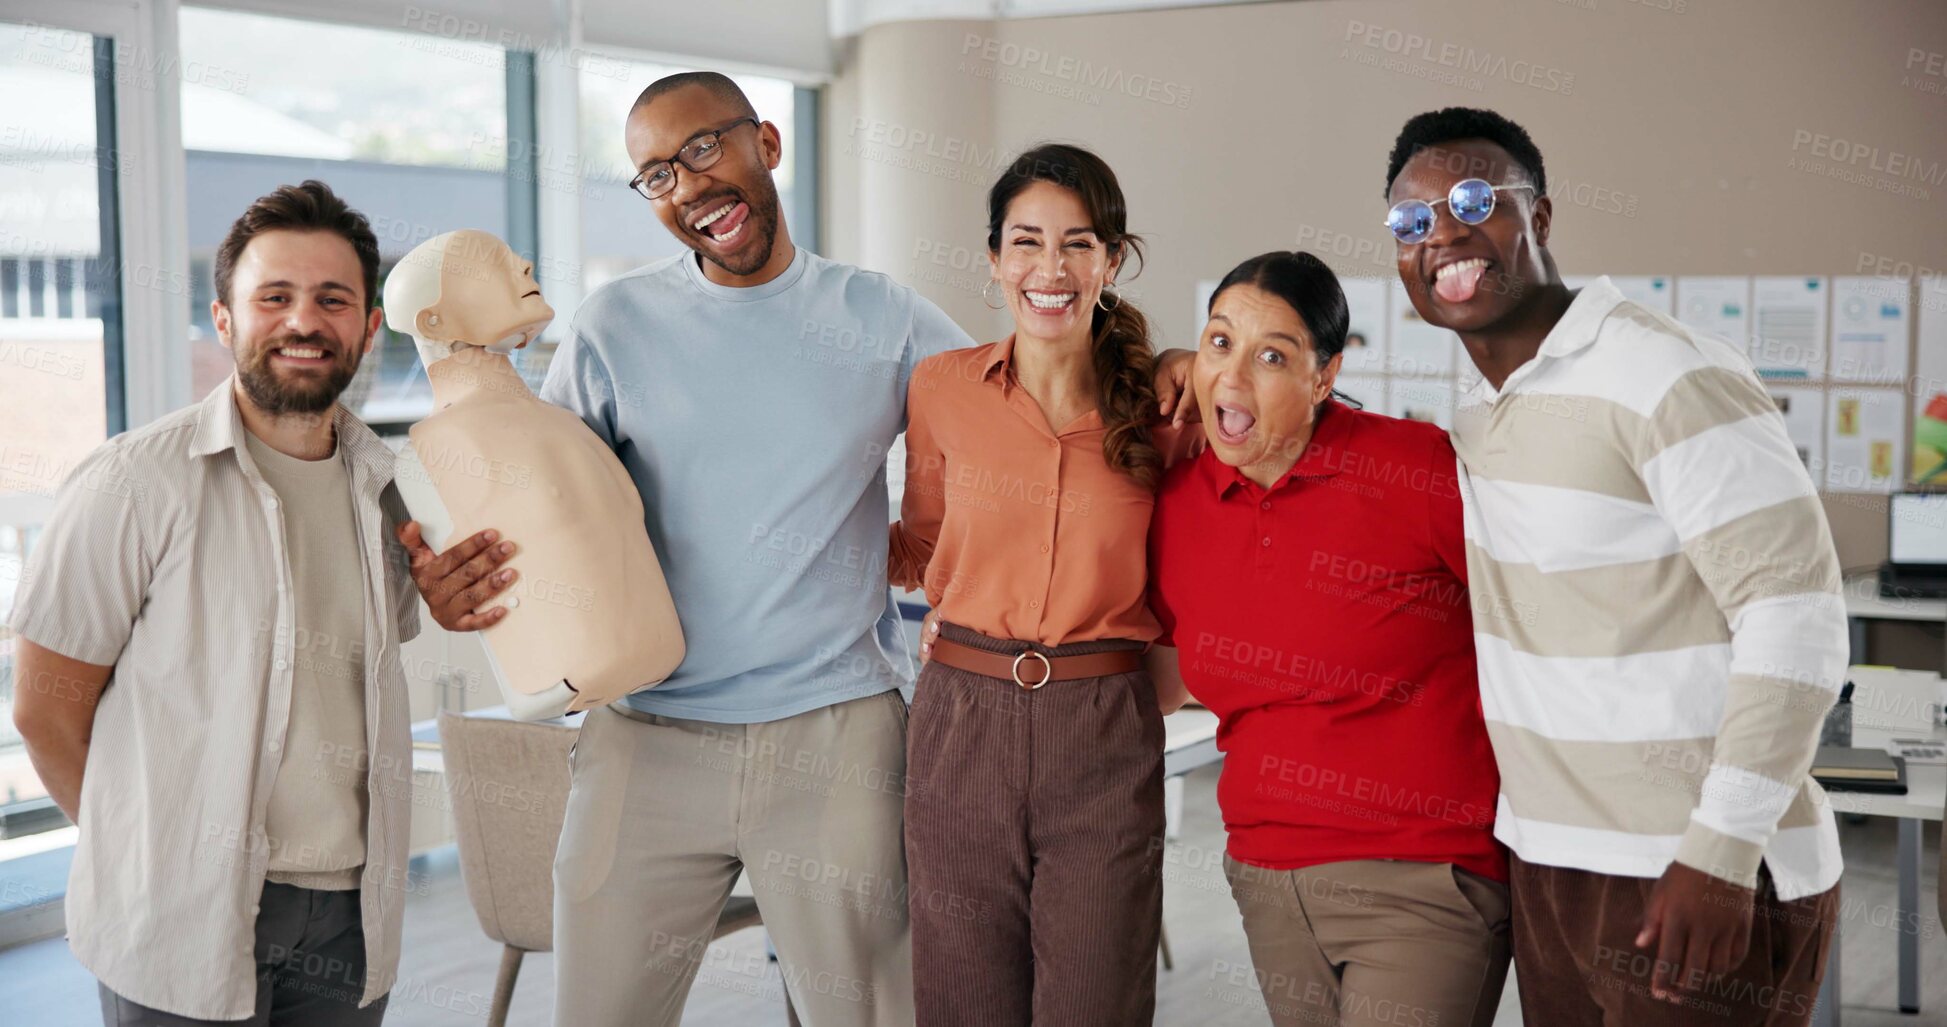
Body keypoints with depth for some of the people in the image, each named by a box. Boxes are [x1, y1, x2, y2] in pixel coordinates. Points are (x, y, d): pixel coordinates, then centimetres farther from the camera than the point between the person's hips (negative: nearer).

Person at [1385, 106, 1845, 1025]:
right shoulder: (1478, 413, 9)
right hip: (1546, 867, 8)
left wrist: (1721, 852, -22)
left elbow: (1795, 613, -19)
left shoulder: (1669, 377, -15)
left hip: (1697, 881, -7)